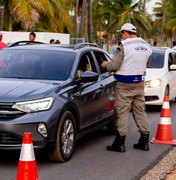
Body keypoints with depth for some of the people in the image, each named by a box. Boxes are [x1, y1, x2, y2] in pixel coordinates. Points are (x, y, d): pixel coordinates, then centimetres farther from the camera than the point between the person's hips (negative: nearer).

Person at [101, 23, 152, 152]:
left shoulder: (124, 46, -14)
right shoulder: (146, 46, 6)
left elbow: (114, 66, -15)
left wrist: (105, 65, 5)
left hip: (125, 85, -6)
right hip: (140, 83, 6)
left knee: (122, 112, -1)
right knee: (140, 110, 13)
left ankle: (120, 143, 1)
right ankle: (144, 141, 16)